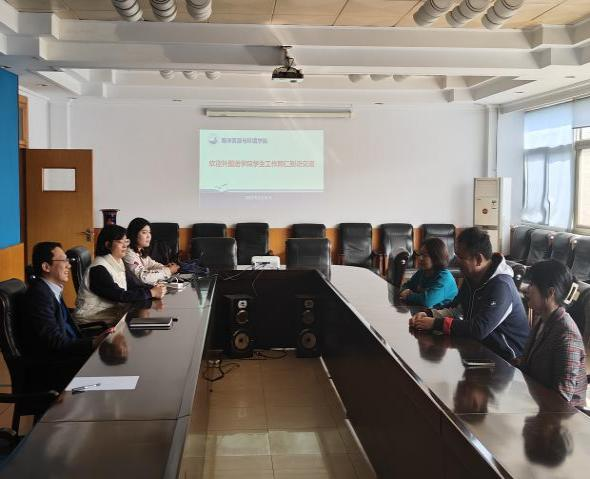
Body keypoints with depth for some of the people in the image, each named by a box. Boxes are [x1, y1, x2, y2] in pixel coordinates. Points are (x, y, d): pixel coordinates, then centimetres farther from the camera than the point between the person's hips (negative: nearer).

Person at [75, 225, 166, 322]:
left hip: (111, 309, 8)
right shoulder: (99, 268, -19)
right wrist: (151, 293, -22)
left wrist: (153, 289, -16)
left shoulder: (119, 262, 8)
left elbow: (132, 286, 2)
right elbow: (120, 296, -23)